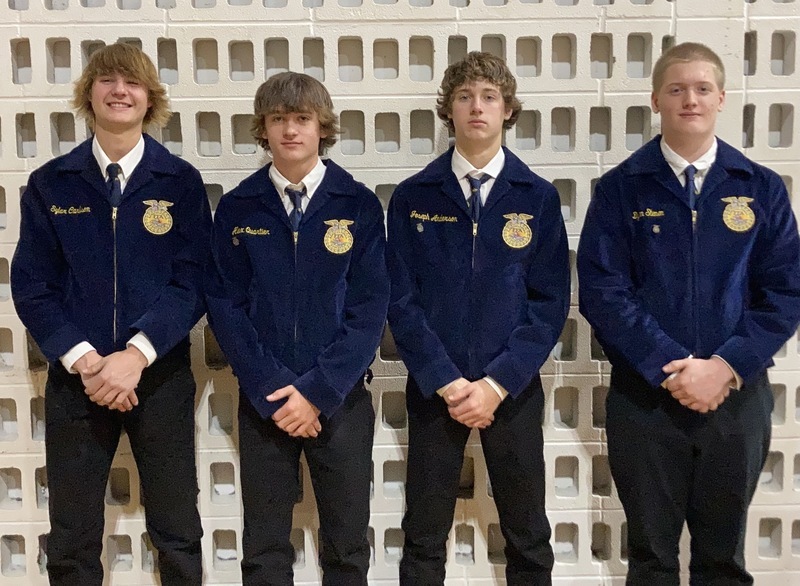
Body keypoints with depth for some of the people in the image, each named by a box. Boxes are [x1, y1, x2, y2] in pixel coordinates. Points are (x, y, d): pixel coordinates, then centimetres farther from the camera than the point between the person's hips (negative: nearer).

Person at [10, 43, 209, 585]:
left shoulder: (181, 182, 0)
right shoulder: (50, 184, 4)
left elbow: (194, 280, -6)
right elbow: (32, 285, 0)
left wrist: (136, 355, -17)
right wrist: (82, 359, -14)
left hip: (161, 375, -1)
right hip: (75, 377, 1)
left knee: (177, 533, 10)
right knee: (72, 540, 11)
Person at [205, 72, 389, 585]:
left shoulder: (359, 204, -2)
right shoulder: (237, 209, 2)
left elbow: (370, 307, -6)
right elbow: (226, 306, -1)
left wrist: (318, 391, -13)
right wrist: (271, 390, -12)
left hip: (342, 399, 0)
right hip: (262, 401, 1)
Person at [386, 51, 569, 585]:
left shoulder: (538, 197, 0)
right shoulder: (414, 197, 0)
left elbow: (550, 302, -3)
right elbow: (401, 300, -3)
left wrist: (497, 384, -11)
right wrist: (446, 382, -12)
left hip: (513, 389, 1)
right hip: (434, 388, 0)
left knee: (528, 538, 13)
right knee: (424, 539, 11)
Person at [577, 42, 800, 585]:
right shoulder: (621, 188, -1)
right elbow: (602, 290, -9)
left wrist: (726, 367, -13)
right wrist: (670, 367, -16)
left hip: (738, 396, 2)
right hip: (645, 397, -2)